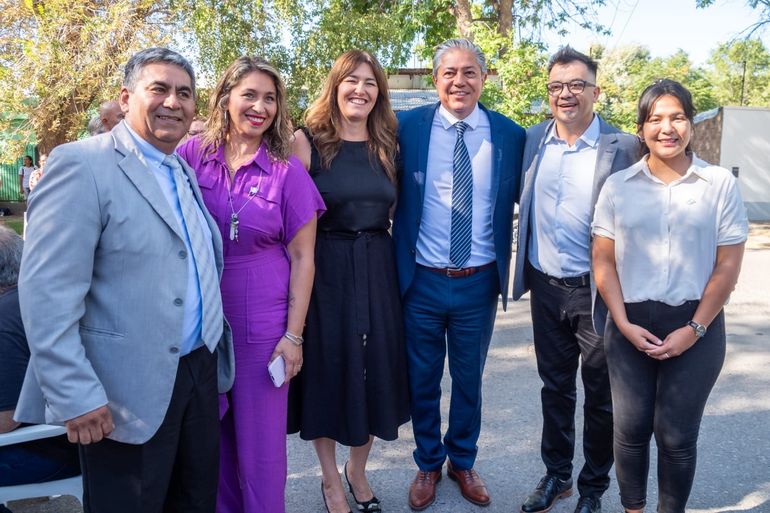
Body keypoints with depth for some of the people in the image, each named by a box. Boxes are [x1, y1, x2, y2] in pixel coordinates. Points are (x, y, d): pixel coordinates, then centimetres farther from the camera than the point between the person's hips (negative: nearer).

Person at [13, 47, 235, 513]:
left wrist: (215, 356, 15)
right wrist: (74, 396, -20)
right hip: (128, 393, -7)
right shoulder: (82, 165, -12)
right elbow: (48, 293, -18)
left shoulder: (186, 173, 13)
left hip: (201, 373, 8)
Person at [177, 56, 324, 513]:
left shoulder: (288, 171, -6)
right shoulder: (192, 155, -1)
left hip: (263, 323, -2)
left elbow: (301, 258, -4)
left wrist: (293, 335, -7)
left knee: (260, 439, 8)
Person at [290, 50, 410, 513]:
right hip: (325, 270, -3)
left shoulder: (386, 144, 7)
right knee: (328, 369, 7)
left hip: (378, 270, 4)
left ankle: (357, 470, 35)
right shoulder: (308, 140, -4)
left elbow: (398, 211, 13)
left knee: (377, 370, 11)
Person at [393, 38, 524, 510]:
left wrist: (506, 270, -1)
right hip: (422, 281, -1)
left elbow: (520, 200, 5)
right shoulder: (407, 127, -6)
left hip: (480, 282, 1)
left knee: (469, 380, 18)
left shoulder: (510, 135, -3)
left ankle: (463, 462, 42)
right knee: (422, 381, 15)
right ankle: (428, 464, 39)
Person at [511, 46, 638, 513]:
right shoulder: (534, 139, 3)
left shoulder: (623, 147, -10)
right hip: (546, 287, 4)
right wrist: (525, 273, 6)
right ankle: (556, 475, 36)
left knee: (600, 395, 12)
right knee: (555, 386, 17)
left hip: (597, 292, -3)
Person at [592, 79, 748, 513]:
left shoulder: (721, 184, -2)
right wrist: (623, 323, -7)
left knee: (677, 435, 8)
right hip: (631, 324, 1)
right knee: (631, 428, 10)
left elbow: (727, 266, -2)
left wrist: (694, 329, -8)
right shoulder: (618, 185, 2)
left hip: (695, 326, -1)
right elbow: (603, 260, 2)